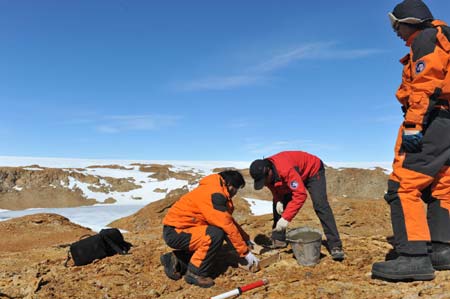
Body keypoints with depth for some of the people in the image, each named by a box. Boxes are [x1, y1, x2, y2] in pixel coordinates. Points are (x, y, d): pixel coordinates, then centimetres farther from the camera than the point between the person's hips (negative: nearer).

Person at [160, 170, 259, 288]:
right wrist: (245, 252, -14)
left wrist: (247, 240, 18)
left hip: (177, 230, 10)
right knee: (216, 235, -24)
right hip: (174, 232, -10)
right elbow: (228, 226, -22)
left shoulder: (217, 192, 11)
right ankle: (196, 273, -8)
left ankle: (175, 260, 17)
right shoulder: (214, 194, -21)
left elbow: (229, 221, 19)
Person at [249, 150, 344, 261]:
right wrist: (278, 200, -19)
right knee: (277, 205, 1)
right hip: (296, 175, 8)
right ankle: (278, 239, 12)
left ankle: (335, 246, -17)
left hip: (313, 171, -7)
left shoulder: (286, 169, -44)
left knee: (320, 206, -21)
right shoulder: (265, 173, -20)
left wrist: (286, 218, -46)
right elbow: (275, 188, 1)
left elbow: (300, 195, -45)